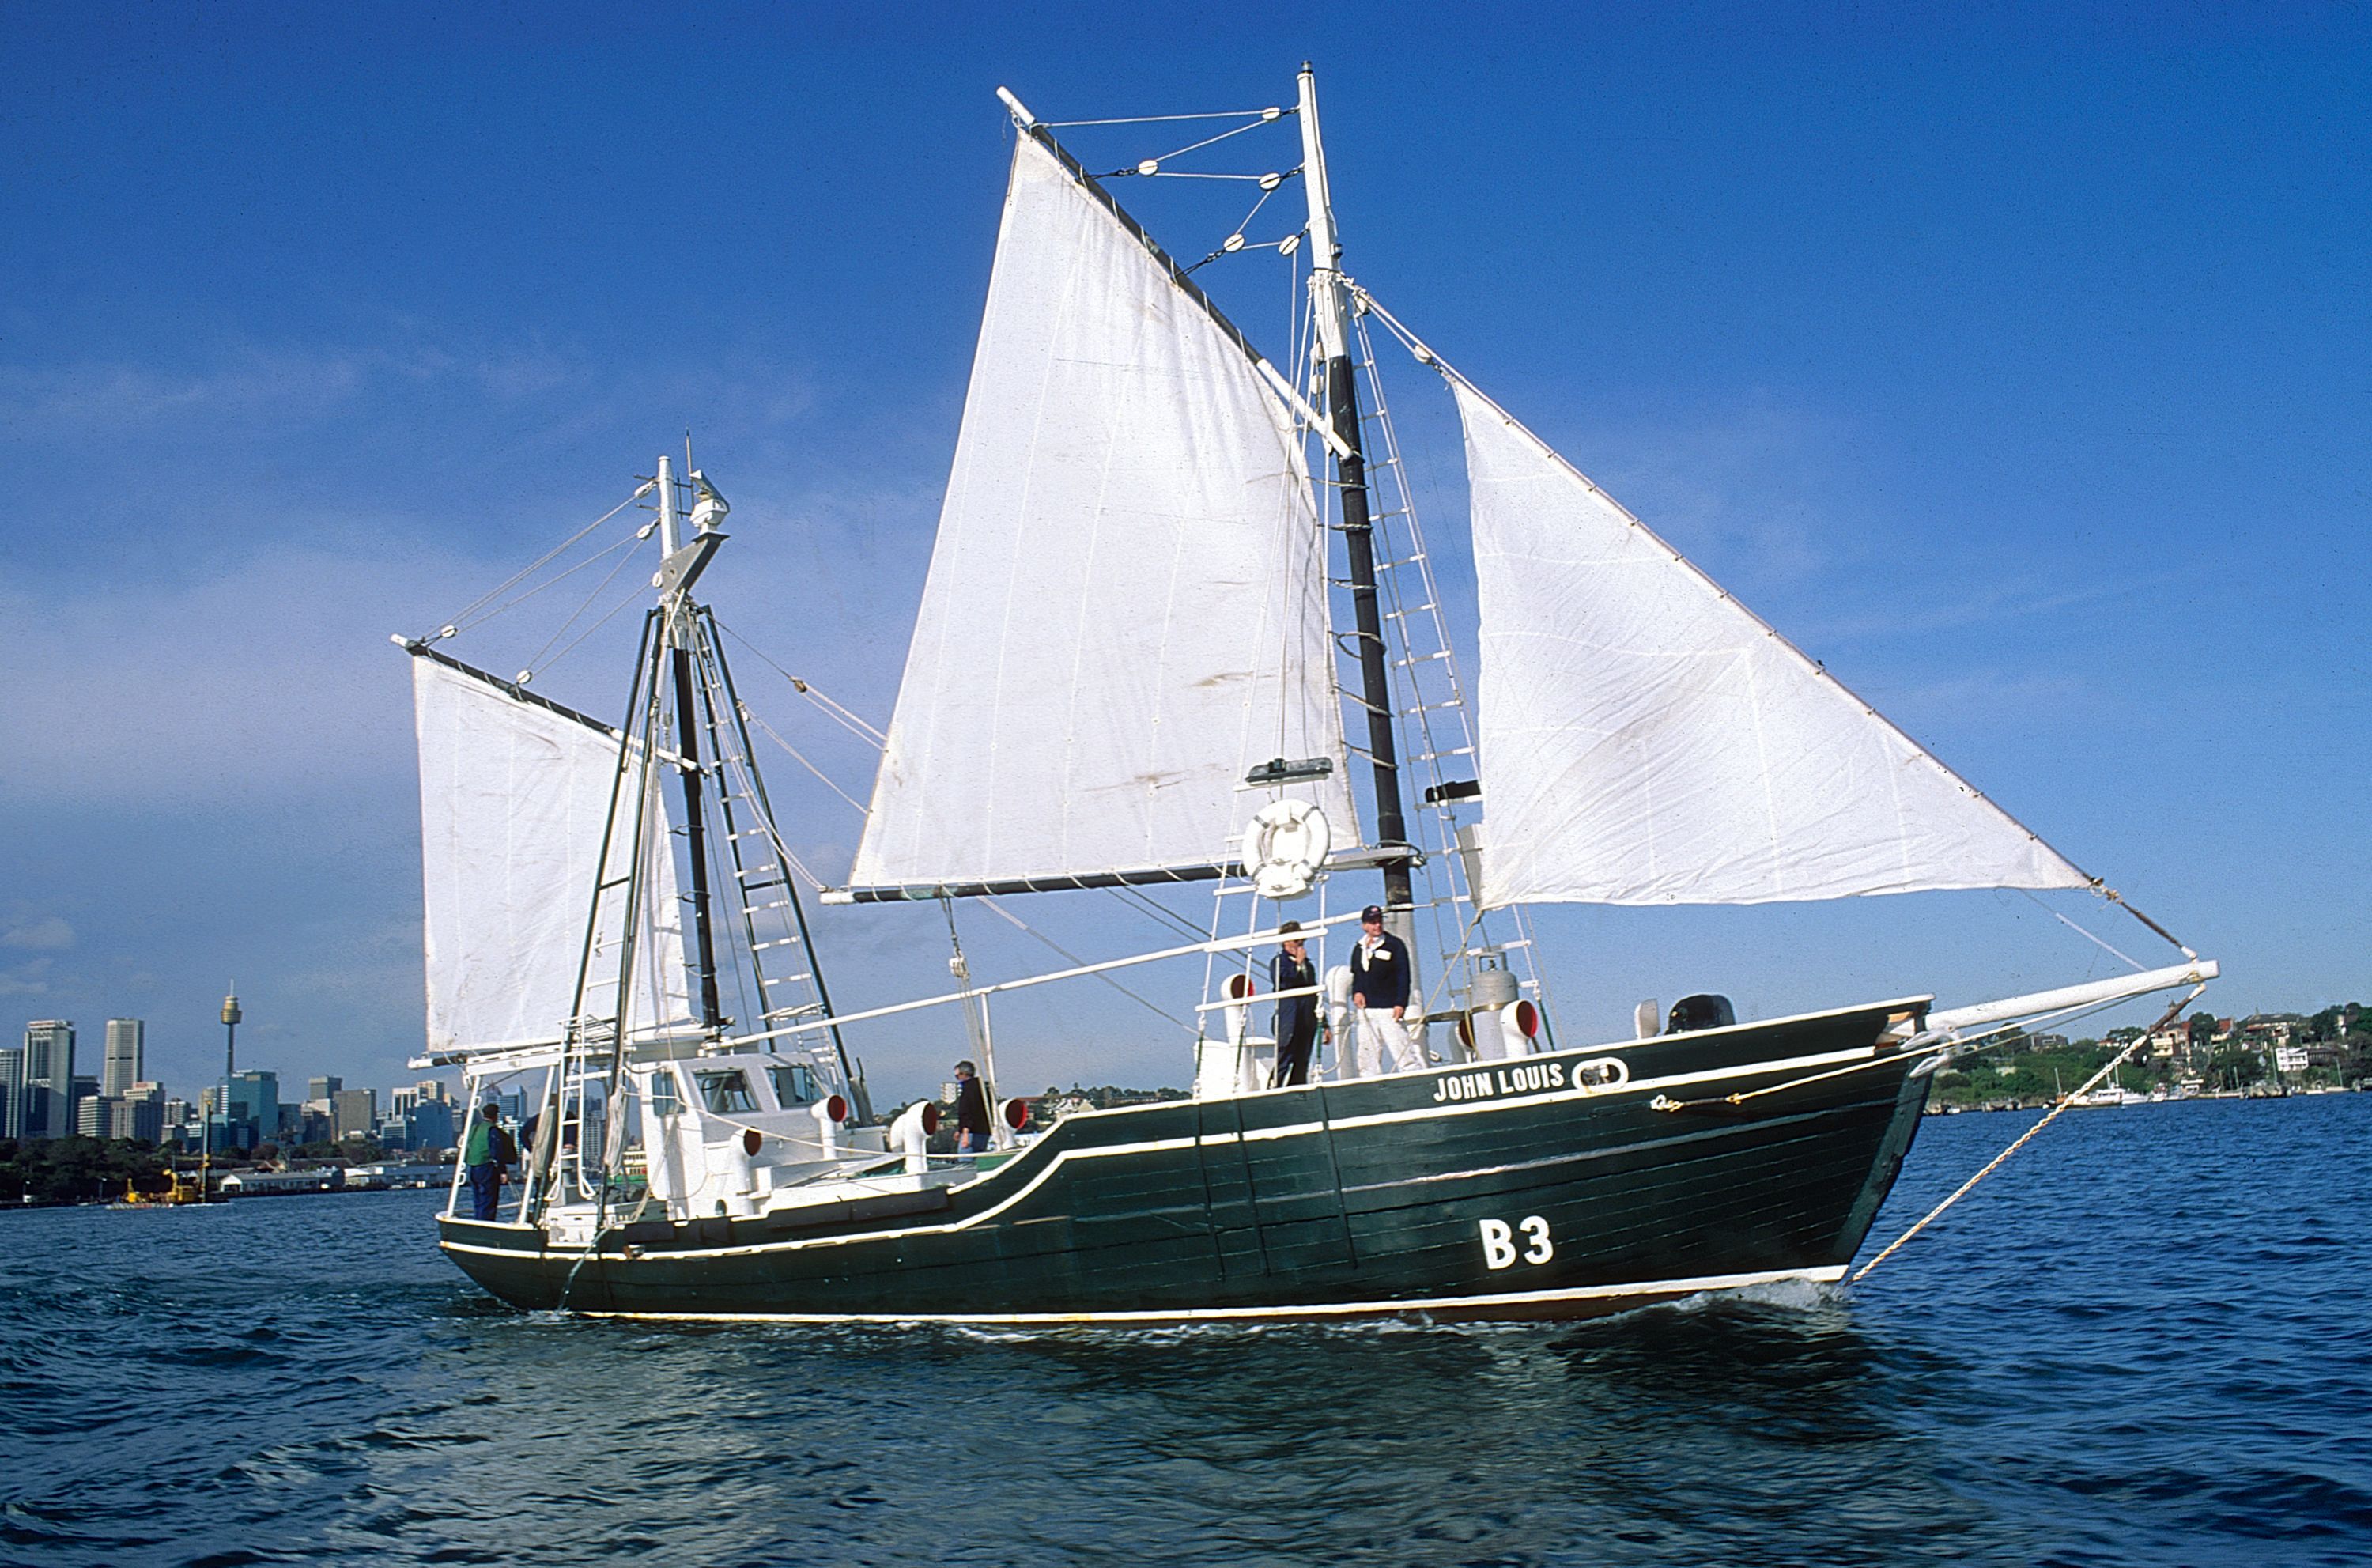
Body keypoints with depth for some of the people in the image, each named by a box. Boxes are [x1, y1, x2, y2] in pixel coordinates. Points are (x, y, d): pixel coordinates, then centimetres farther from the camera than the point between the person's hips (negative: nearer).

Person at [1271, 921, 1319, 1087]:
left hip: (1308, 1022, 6)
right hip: (1288, 1022, -6)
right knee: (1284, 1061, -12)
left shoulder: (1308, 965, 22)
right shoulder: (1278, 962, 5)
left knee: (1302, 1064, 4)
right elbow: (1280, 981, -16)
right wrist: (1297, 964, -9)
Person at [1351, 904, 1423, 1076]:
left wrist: (1400, 1004, -15)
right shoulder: (1359, 949, 14)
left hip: (1389, 1010, -5)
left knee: (1402, 1052, -11)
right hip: (1365, 1011, 5)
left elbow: (1403, 976, -5)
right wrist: (1356, 992, 1)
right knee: (1367, 1056, 3)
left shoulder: (1395, 945, 0)